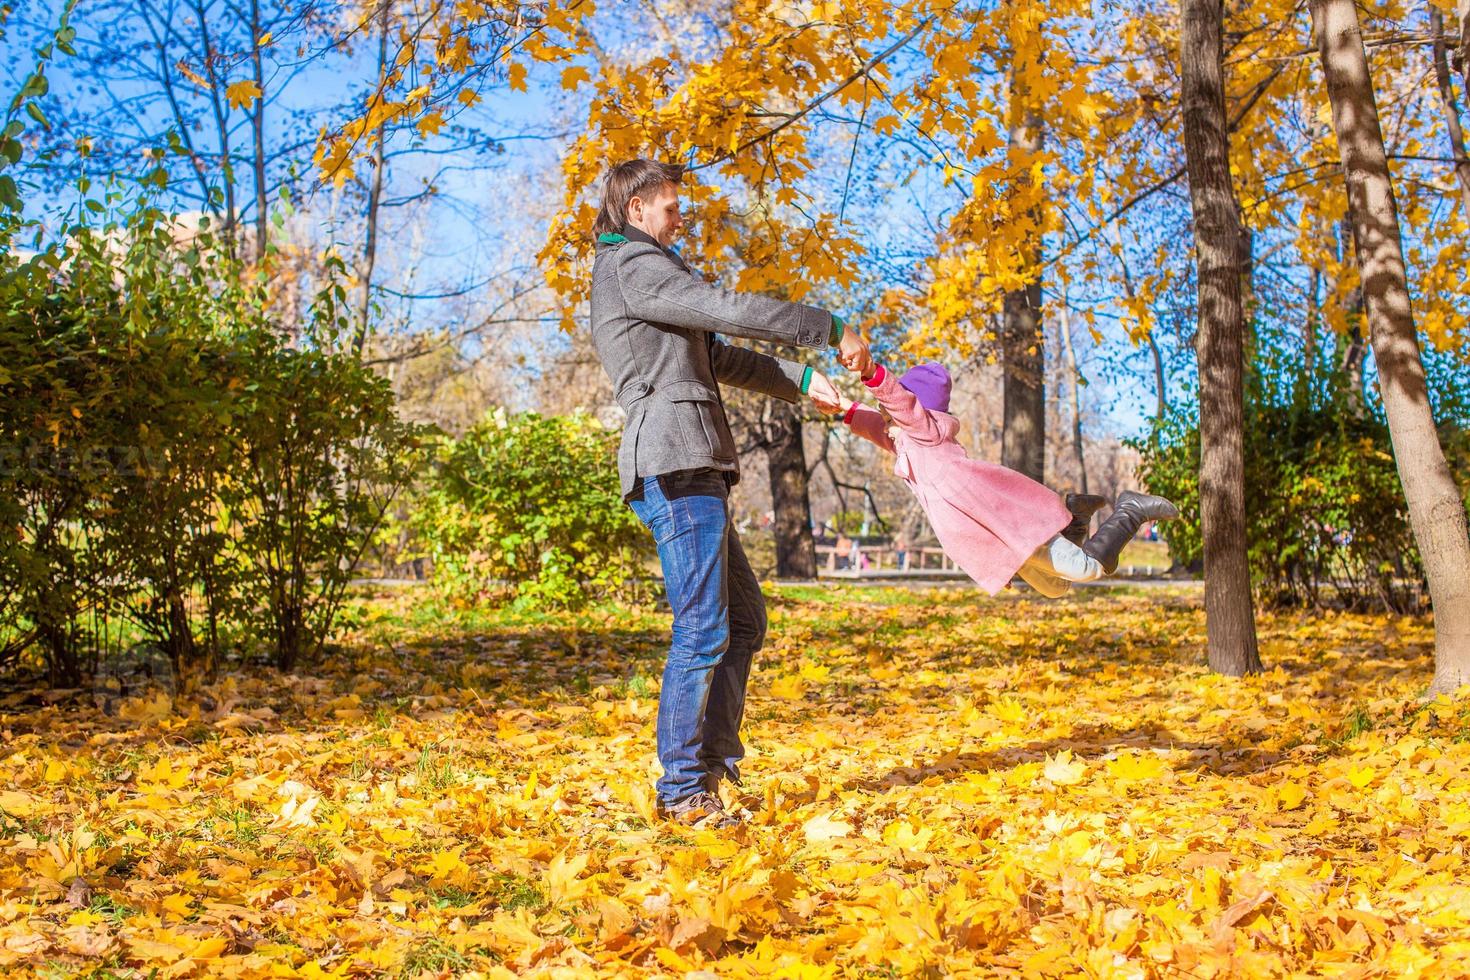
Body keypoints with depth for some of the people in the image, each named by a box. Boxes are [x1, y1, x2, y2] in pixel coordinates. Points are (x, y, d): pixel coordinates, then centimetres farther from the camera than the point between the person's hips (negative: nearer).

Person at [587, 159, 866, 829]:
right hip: (675, 464, -11)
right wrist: (830, 330, -4)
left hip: (692, 471, 11)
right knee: (703, 630, -10)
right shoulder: (635, 267, -5)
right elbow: (730, 312, -12)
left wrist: (800, 380, 22)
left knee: (744, 618, 14)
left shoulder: (630, 272, 28)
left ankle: (714, 762, 17)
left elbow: (716, 357, 28)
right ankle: (682, 790, -6)